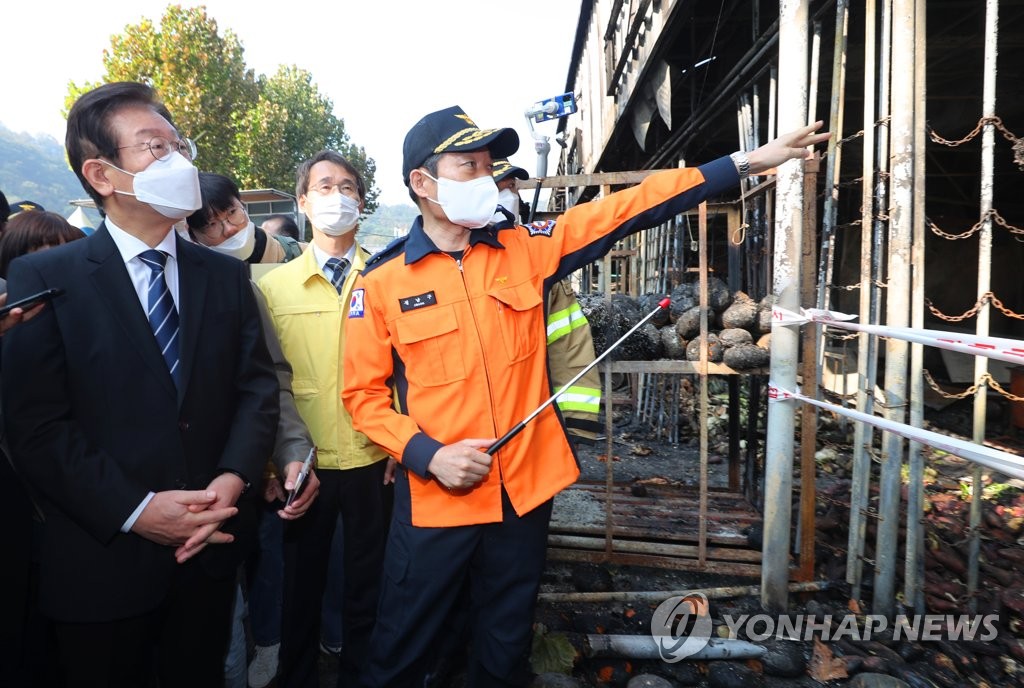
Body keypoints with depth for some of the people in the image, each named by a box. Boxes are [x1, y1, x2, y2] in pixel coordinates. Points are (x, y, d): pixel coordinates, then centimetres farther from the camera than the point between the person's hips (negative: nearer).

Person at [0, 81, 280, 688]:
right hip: (103, 558, -3)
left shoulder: (227, 275, 4)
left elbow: (258, 386, 0)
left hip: (210, 547, 3)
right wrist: (134, 509, -18)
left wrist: (234, 477, -15)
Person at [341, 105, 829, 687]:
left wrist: (746, 162, -1)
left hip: (524, 491, 3)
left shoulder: (526, 251, 0)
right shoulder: (382, 282, -6)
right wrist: (428, 455, -17)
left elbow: (624, 211, -1)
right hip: (434, 498, -2)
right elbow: (364, 392, -3)